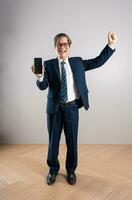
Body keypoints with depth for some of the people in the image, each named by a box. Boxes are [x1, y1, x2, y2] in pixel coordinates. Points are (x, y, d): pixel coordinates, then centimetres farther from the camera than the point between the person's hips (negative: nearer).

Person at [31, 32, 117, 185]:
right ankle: (53, 169, 36)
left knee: (72, 141, 11)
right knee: (53, 141, 12)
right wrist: (40, 76, -31)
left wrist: (110, 45, -3)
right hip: (54, 108, 0)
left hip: (71, 108, 1)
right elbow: (43, 86, -9)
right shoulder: (48, 64, 0)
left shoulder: (78, 62, 6)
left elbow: (98, 61, 5)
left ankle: (71, 170, 35)